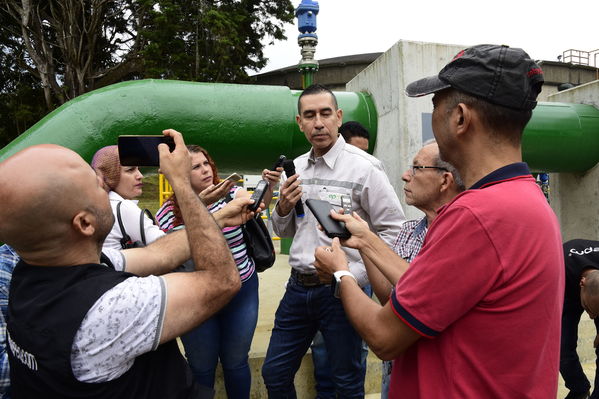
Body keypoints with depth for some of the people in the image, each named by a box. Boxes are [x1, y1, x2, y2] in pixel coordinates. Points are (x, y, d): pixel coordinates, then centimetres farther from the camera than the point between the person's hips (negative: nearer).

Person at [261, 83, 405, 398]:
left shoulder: (364, 167, -12)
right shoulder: (296, 168, 6)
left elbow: (393, 230, -12)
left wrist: (353, 278, -16)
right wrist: (283, 207, -7)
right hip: (298, 287, 6)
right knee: (274, 374, 16)